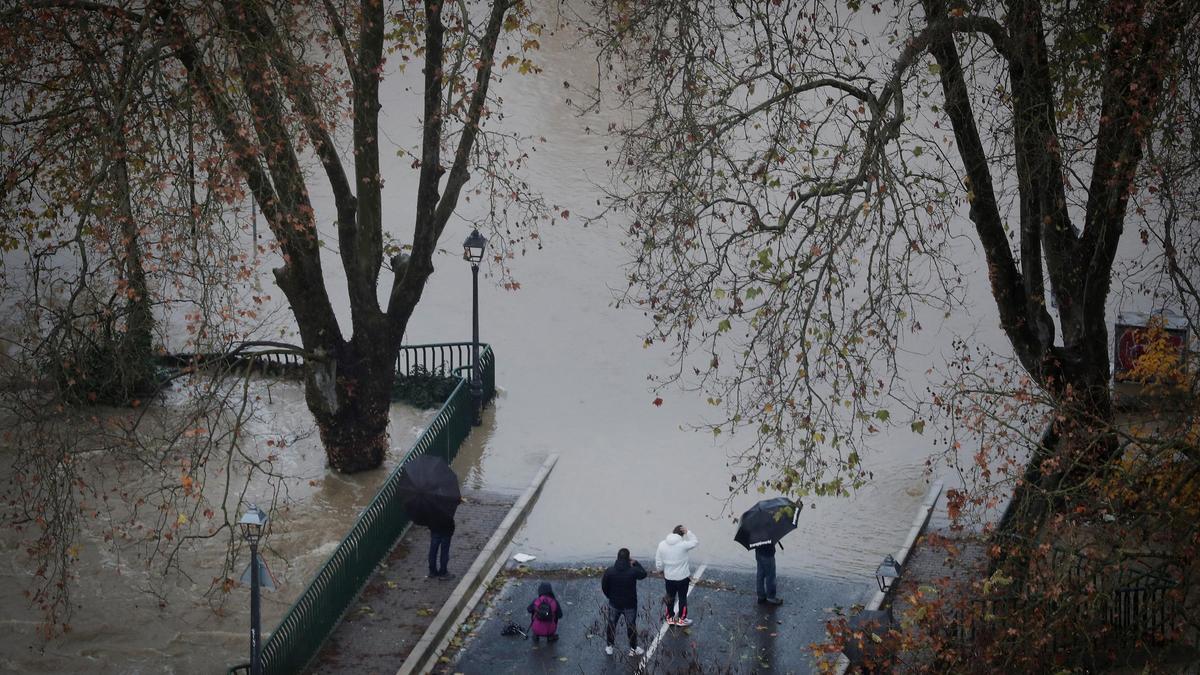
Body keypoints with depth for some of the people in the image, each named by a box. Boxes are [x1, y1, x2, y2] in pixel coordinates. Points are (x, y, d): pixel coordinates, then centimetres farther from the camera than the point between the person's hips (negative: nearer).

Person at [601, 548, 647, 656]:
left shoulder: (609, 572, -17)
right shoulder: (633, 571, -23)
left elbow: (604, 587, -5)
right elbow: (643, 574, 0)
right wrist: (636, 563, 11)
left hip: (614, 604, 1)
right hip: (630, 605, -1)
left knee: (611, 625, 21)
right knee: (631, 626, 17)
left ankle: (609, 647, 33)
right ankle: (633, 649, 30)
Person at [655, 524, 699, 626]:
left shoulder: (662, 544, -11)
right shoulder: (683, 544, -23)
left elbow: (658, 562, -3)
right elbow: (695, 542, -4)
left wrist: (661, 571, 15)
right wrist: (688, 532, -7)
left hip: (669, 577, 3)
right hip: (683, 577, -3)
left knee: (670, 597, 20)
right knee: (682, 598, 14)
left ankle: (670, 617, 32)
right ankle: (681, 619, 24)